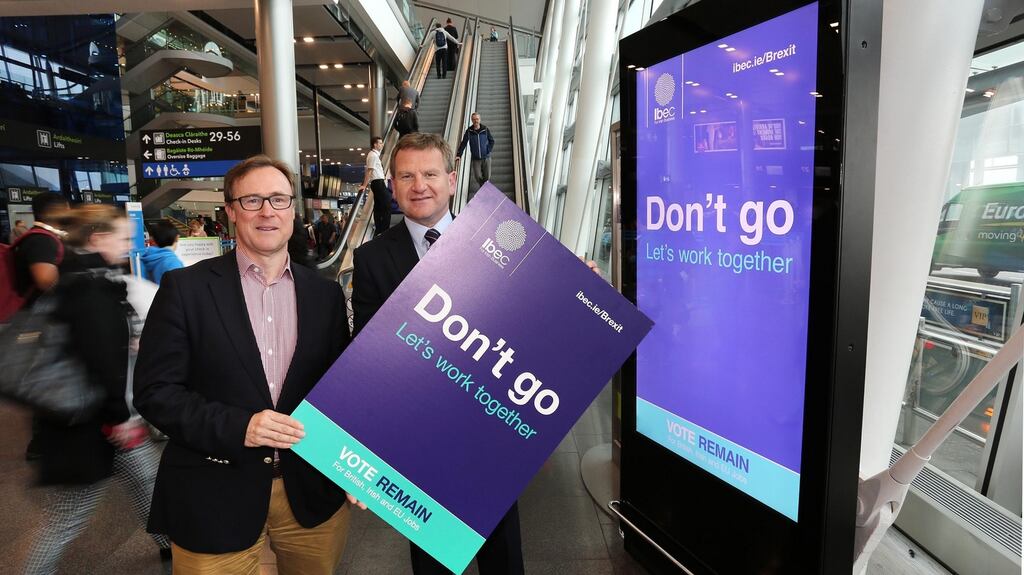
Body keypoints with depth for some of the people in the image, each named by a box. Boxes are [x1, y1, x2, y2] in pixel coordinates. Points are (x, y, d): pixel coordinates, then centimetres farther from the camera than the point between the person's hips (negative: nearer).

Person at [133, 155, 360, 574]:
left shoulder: (326, 294, 3)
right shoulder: (186, 288, -5)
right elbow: (154, 392, -7)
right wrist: (238, 427, -20)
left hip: (312, 493, 3)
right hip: (214, 500, -2)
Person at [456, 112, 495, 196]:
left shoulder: (485, 129, -3)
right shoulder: (469, 131, -4)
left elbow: (492, 141, 7)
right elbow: (463, 143, -7)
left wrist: (488, 151, -5)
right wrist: (459, 155, -18)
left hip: (486, 158, 0)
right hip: (475, 159, 0)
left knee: (487, 177, 0)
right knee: (478, 177, -4)